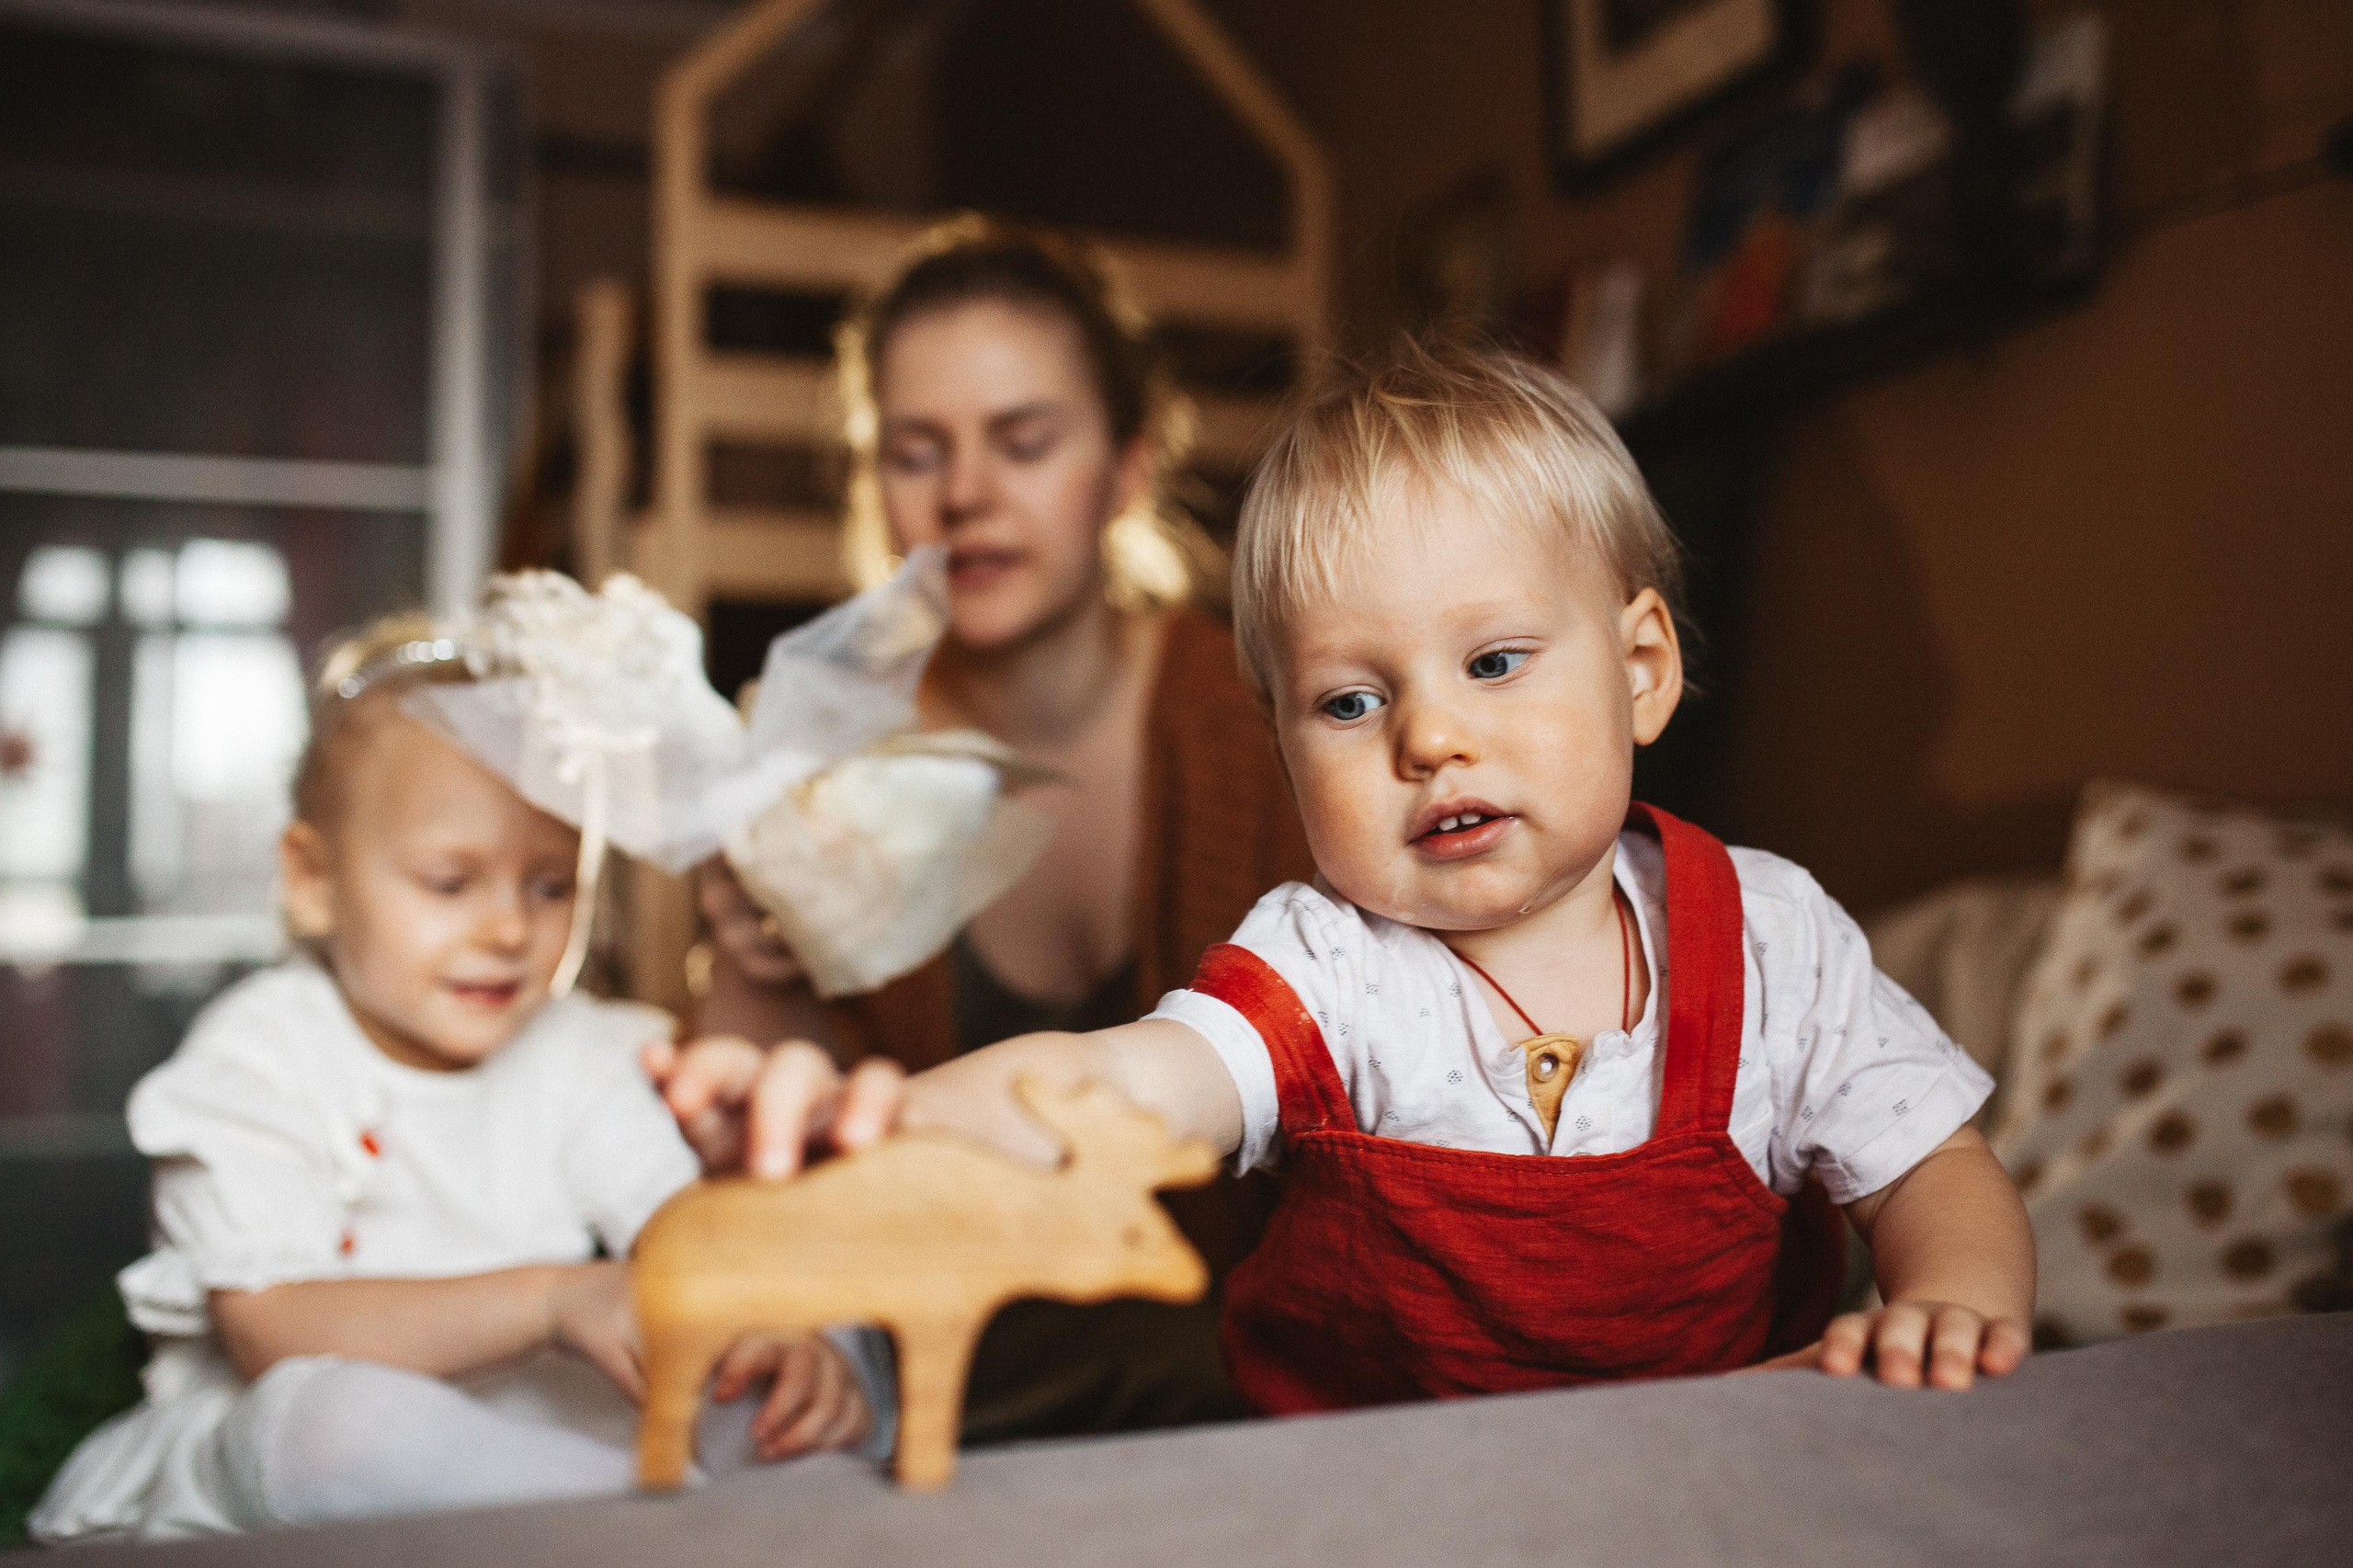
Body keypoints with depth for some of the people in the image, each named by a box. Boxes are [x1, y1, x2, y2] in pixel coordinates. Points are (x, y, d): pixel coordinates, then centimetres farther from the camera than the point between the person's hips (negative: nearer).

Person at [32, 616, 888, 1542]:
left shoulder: (572, 1051, 6)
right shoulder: (256, 1055, -7)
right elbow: (272, 1336, -20)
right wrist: (550, 1299, -33)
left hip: (546, 1420, 4)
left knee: (842, 1349, -10)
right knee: (319, 1411, -39)